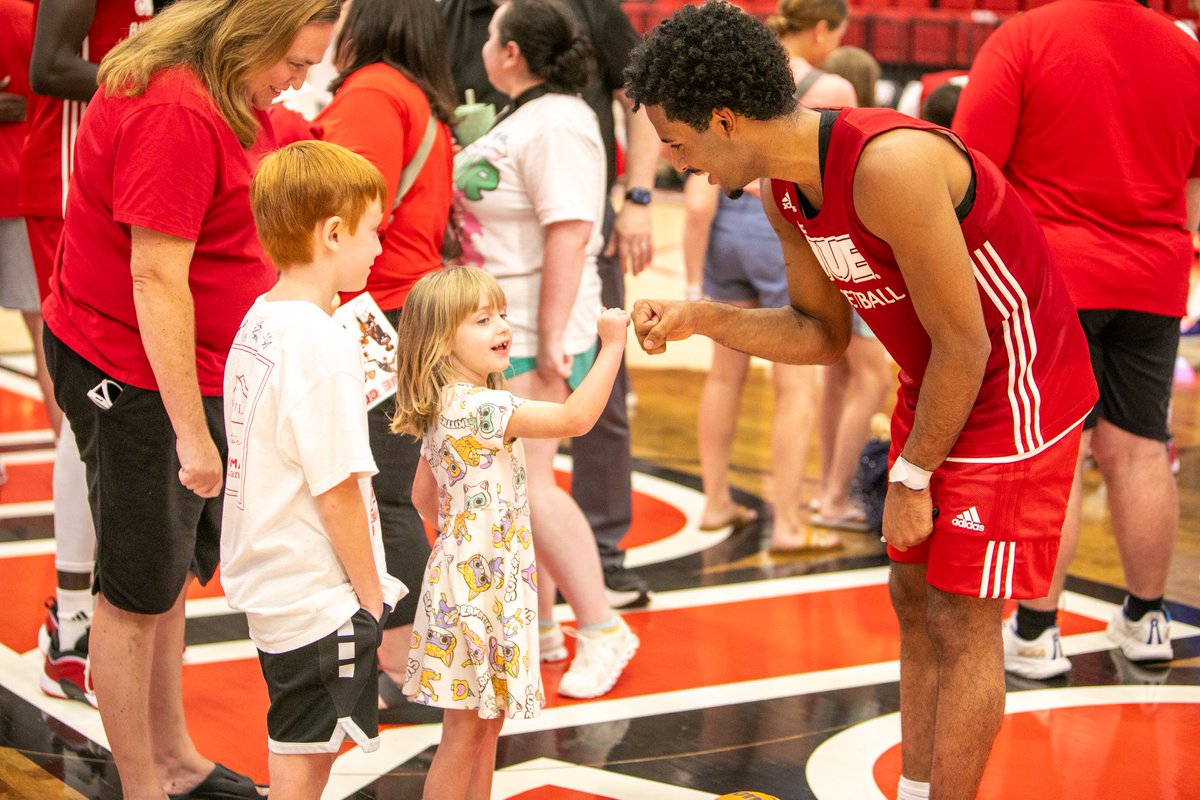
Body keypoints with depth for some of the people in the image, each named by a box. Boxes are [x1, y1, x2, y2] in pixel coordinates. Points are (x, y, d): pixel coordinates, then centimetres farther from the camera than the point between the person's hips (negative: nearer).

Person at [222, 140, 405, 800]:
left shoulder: (257, 320, 6)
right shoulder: (323, 345, -22)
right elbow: (337, 494, -20)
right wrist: (371, 595, -10)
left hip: (266, 583, 9)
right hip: (318, 597, -9)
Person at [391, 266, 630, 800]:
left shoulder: (447, 407, 9)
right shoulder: (478, 406, -22)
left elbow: (423, 494, 19)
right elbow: (575, 418, -26)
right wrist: (612, 346, -23)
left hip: (490, 581, 10)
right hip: (474, 585, -10)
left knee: (488, 719, 16)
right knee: (466, 727, -2)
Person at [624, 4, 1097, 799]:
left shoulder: (889, 164, -31)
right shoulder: (784, 190, -3)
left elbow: (963, 343, -24)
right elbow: (823, 334, 8)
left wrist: (912, 479, -14)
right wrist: (702, 318, -7)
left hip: (1016, 389, -9)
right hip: (934, 383, 9)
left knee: (961, 620, -6)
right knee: (916, 598, 13)